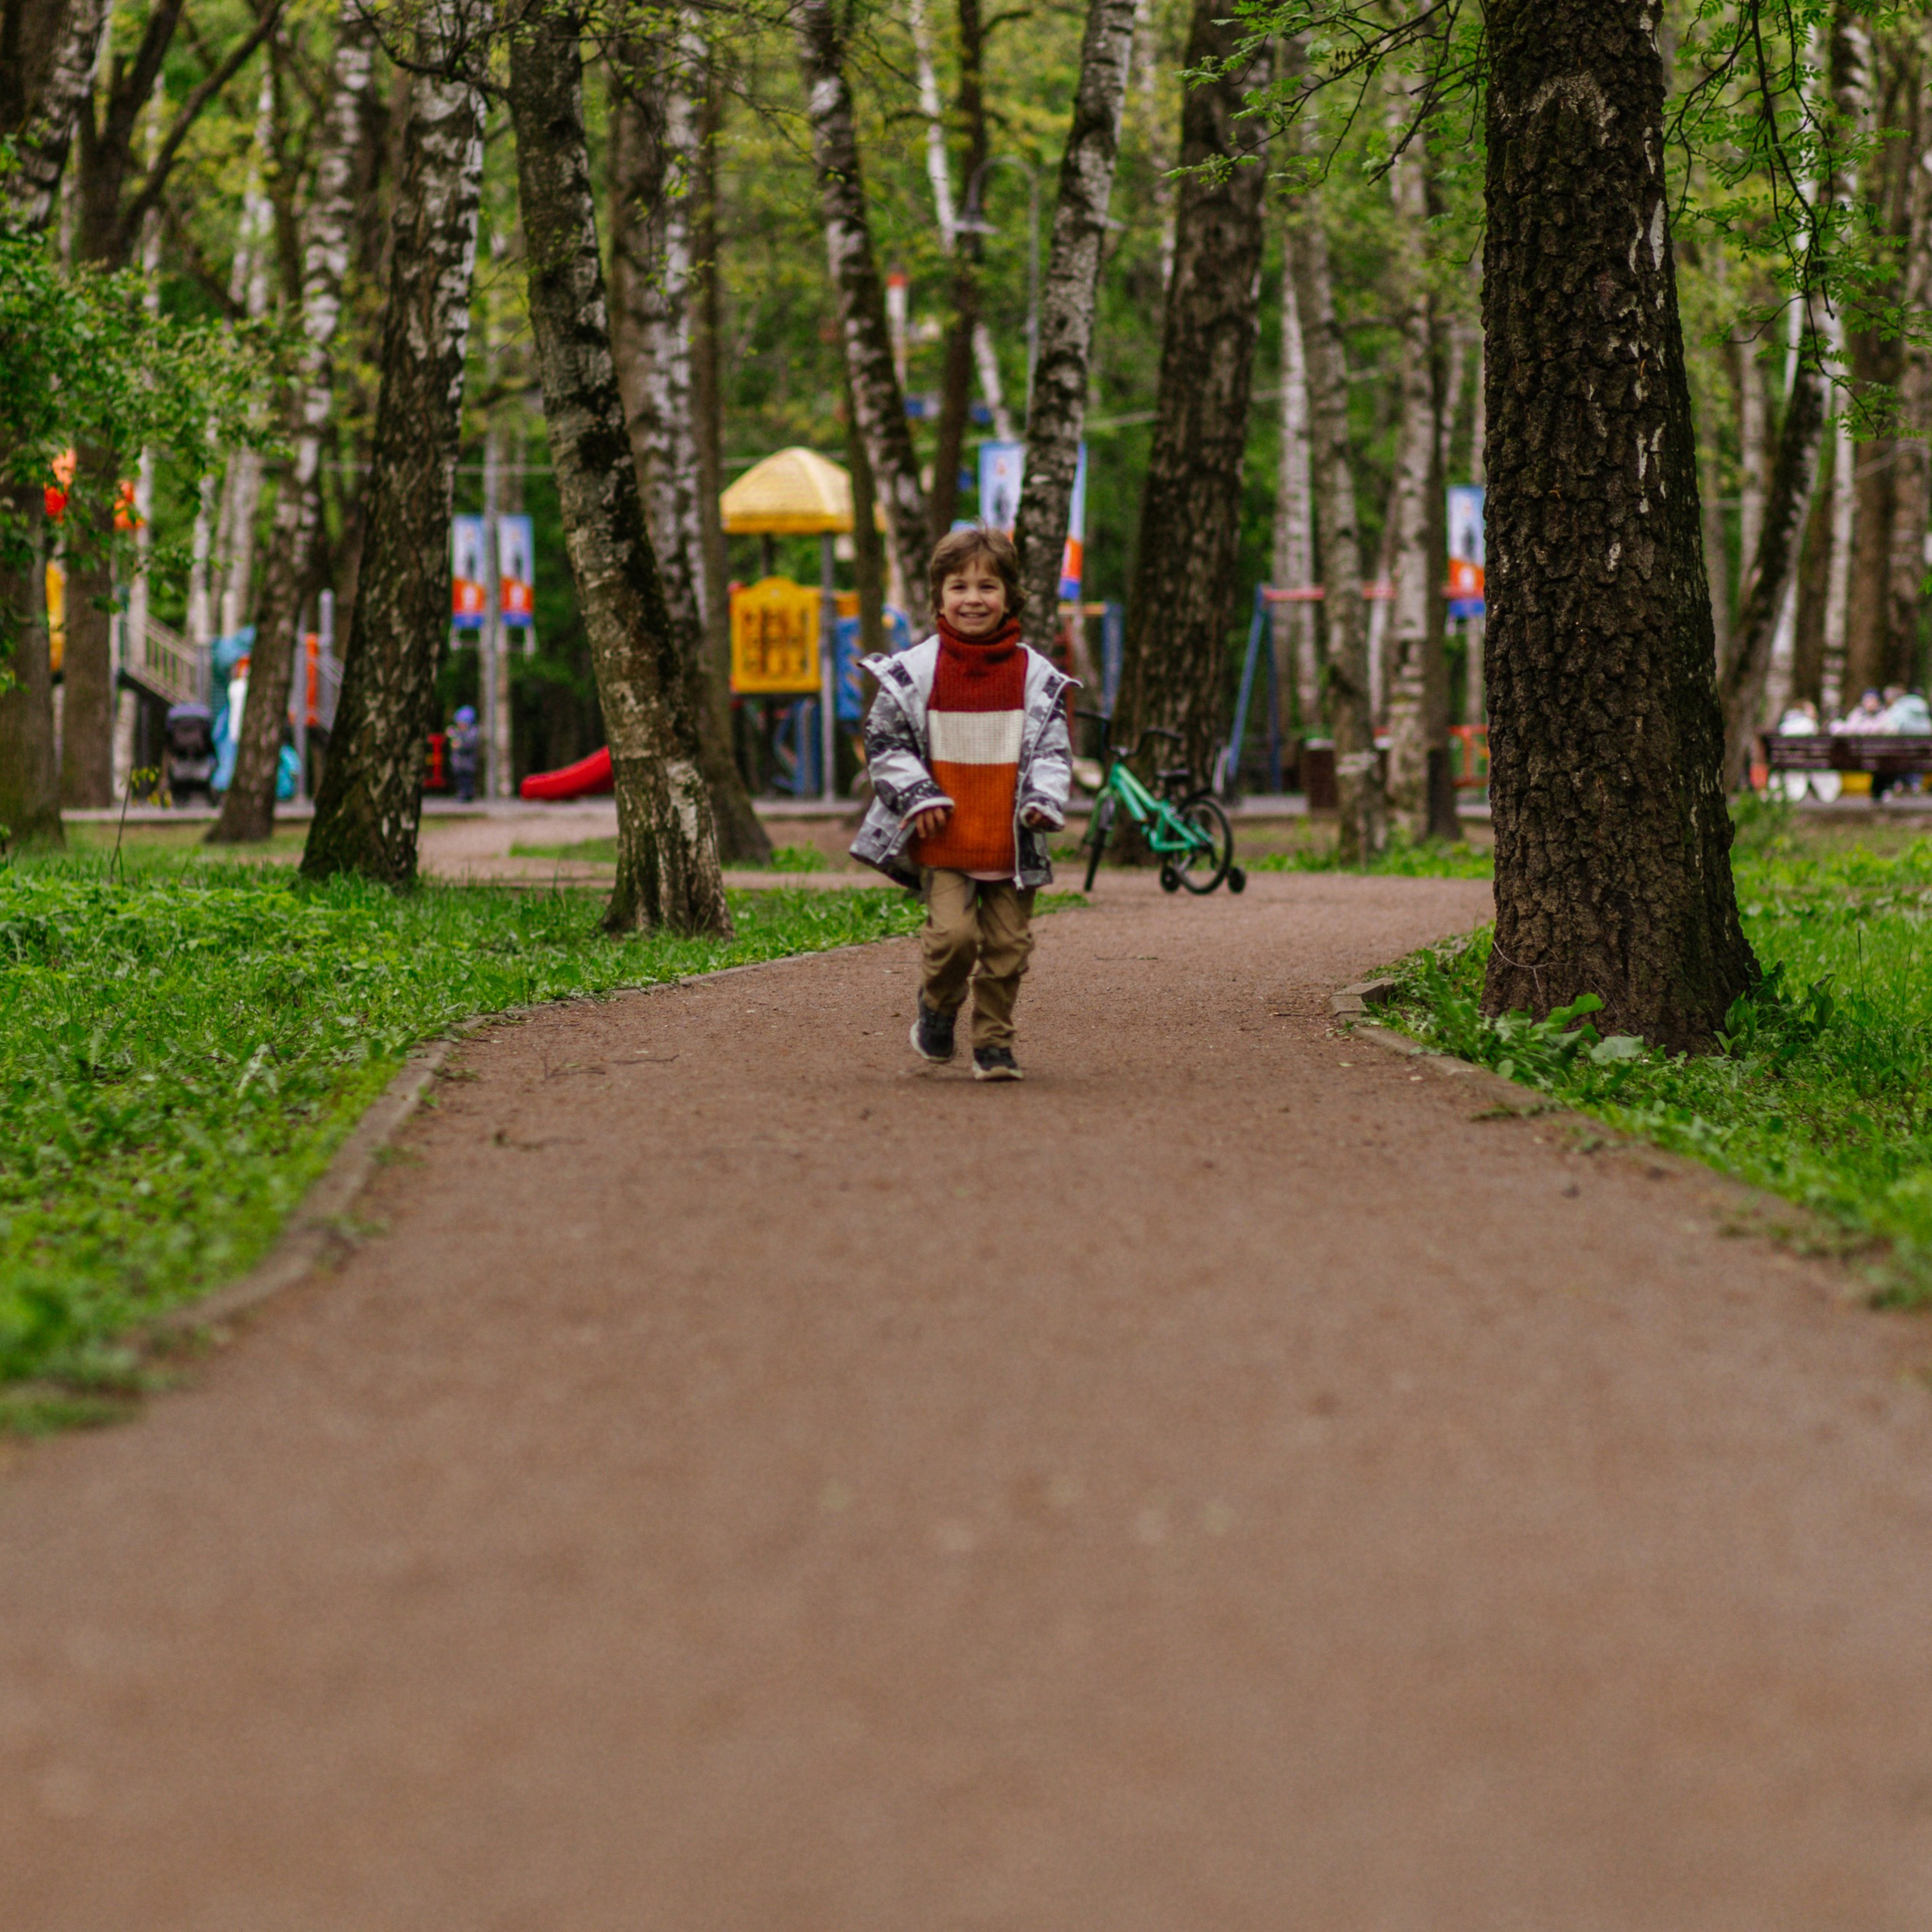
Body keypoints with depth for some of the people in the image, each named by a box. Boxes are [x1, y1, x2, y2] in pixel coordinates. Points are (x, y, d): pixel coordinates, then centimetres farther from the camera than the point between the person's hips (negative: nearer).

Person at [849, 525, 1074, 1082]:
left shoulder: (1035, 676, 4)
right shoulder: (914, 672, 0)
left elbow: (1053, 748, 9)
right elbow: (884, 742, 4)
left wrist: (1044, 800, -8)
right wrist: (917, 796, -8)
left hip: (1011, 843, 2)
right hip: (944, 840, -2)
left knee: (1008, 945, 4)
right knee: (953, 932, -15)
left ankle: (994, 1042, 18)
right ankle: (937, 1009, 13)